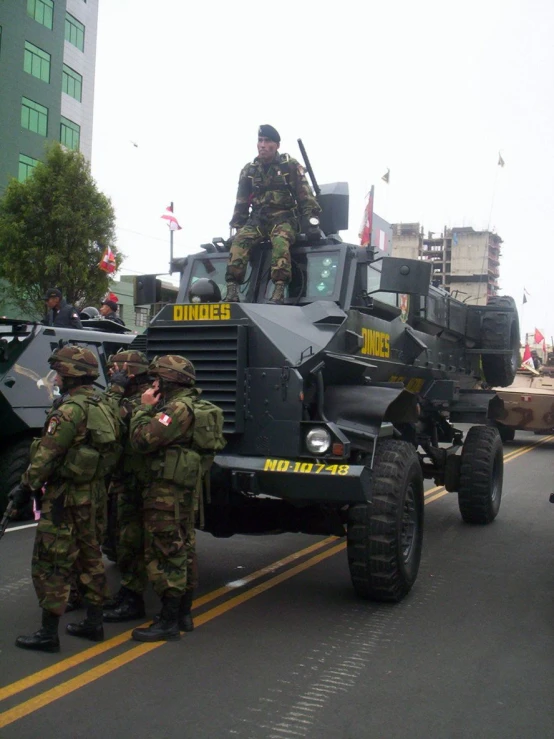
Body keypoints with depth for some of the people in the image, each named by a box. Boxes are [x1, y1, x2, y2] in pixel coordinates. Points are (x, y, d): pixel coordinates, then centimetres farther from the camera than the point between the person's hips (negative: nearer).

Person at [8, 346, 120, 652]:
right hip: (95, 492, 9)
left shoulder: (70, 409, -19)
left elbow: (46, 455, -19)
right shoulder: (102, 406, 9)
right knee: (89, 558, 17)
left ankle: (48, 633, 5)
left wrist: (26, 486, -9)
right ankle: (93, 623, 25)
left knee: (50, 564, 0)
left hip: (66, 496, -9)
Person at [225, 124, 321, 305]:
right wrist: (237, 227, 11)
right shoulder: (249, 170, 12)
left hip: (284, 217, -3)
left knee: (280, 241, -37)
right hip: (258, 219, 3)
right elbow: (241, 203, 17)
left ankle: (279, 292, -42)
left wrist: (313, 220, -11)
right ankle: (231, 291, -31)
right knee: (239, 241, -27)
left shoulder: (290, 166, 2)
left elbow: (305, 195, 0)